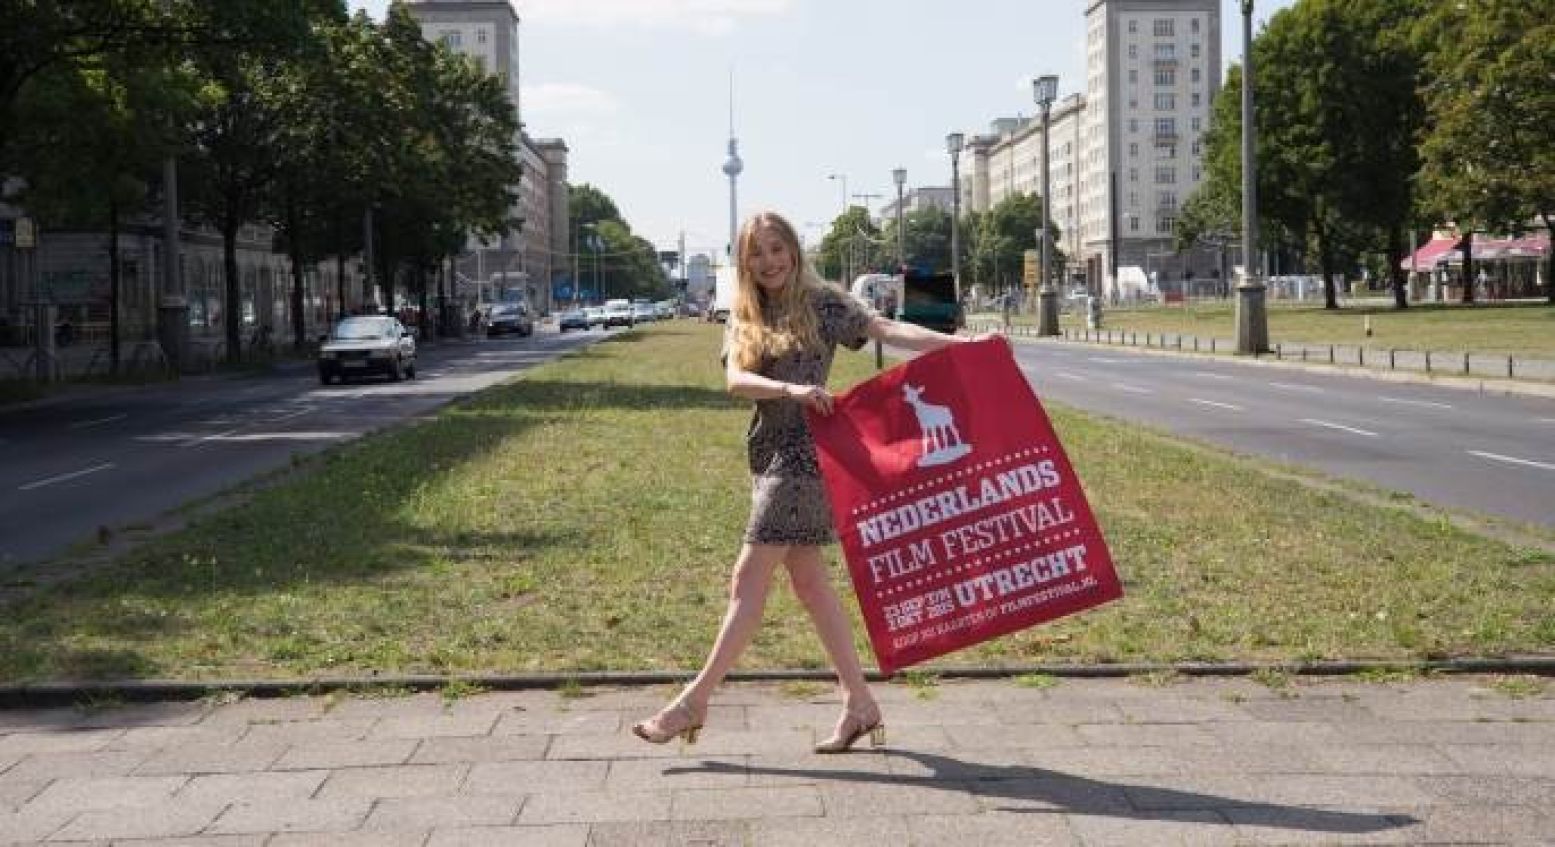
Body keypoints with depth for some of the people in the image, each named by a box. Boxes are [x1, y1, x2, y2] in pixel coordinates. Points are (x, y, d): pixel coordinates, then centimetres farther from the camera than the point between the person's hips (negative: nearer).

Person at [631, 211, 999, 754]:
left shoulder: (820, 302, -2)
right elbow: (735, 379, -4)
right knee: (808, 579, 9)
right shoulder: (743, 318, 12)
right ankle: (859, 703, 17)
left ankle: (695, 702, 3)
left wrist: (960, 344, -25)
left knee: (749, 579, -4)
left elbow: (886, 329, -12)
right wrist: (790, 389, -24)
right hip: (770, 452, 7)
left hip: (806, 451, -7)